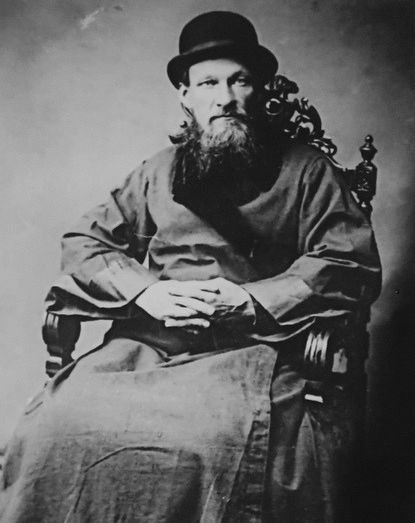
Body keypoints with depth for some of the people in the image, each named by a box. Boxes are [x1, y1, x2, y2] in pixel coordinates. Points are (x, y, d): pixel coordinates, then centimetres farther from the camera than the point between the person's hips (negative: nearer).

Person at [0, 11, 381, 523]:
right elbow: (82, 243, 19)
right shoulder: (157, 173, 23)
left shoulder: (305, 170, 13)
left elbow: (356, 265, 4)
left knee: (227, 444, -35)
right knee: (54, 427, -24)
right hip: (145, 341, 3)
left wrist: (253, 299, -8)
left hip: (251, 345, -2)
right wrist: (144, 291, -1)